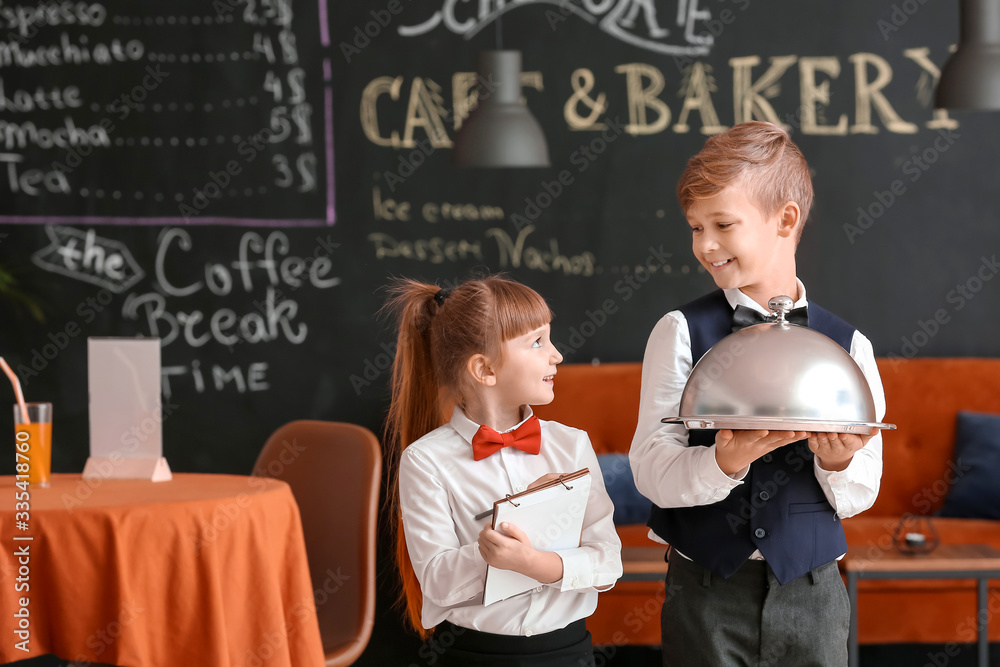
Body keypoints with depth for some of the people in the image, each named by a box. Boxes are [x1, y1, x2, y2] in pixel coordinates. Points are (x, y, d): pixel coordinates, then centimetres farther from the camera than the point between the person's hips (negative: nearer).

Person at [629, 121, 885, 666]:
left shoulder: (847, 346, 1)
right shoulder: (682, 333, -2)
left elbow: (858, 498, 4)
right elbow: (650, 471, -9)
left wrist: (839, 463, -17)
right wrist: (724, 464, -26)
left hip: (811, 594, 1)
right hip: (706, 593, -1)